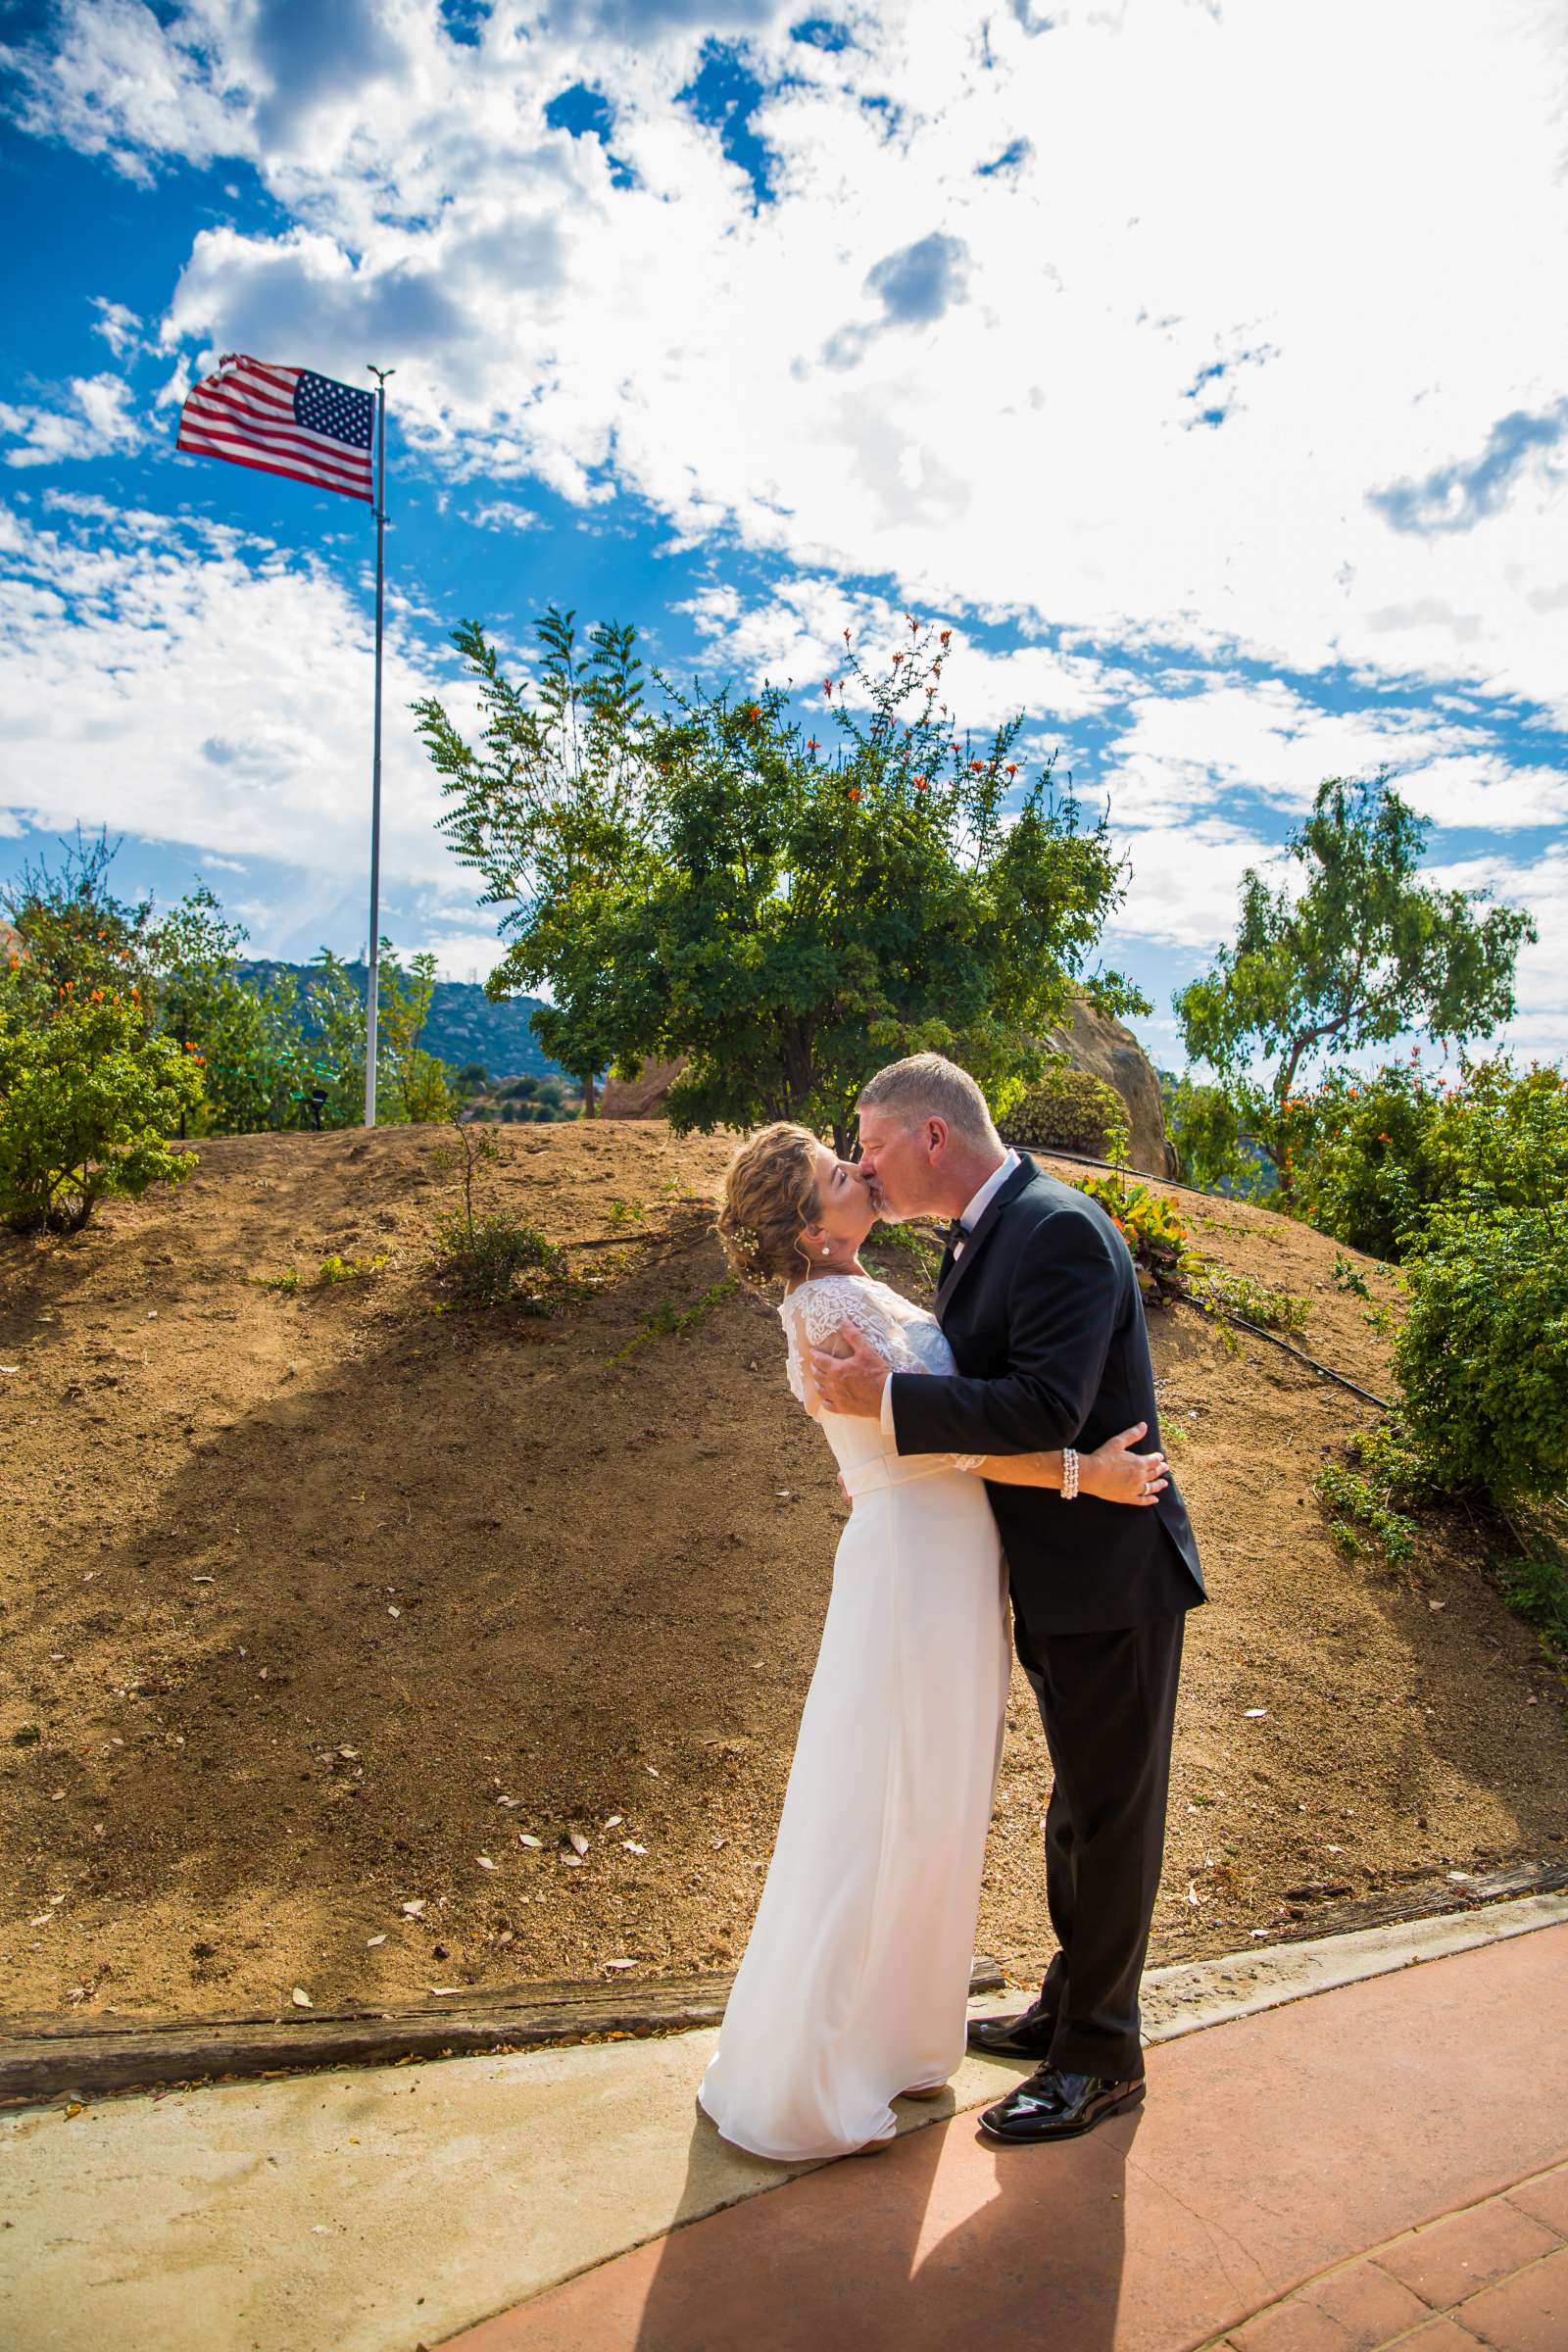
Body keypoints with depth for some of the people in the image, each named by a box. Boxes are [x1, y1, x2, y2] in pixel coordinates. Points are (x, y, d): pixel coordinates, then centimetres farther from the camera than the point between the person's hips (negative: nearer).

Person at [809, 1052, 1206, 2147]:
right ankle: (1070, 2007, 41)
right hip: (1055, 1576, 9)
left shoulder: (1061, 1228, -22)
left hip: (1110, 1575, -9)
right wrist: (895, 1461, 4)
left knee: (1111, 1818, 7)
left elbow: (1046, 1408, -31)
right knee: (1081, 1807, 23)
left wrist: (886, 1396, -29)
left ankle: (1100, 2057, 25)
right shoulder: (983, 1236, 8)